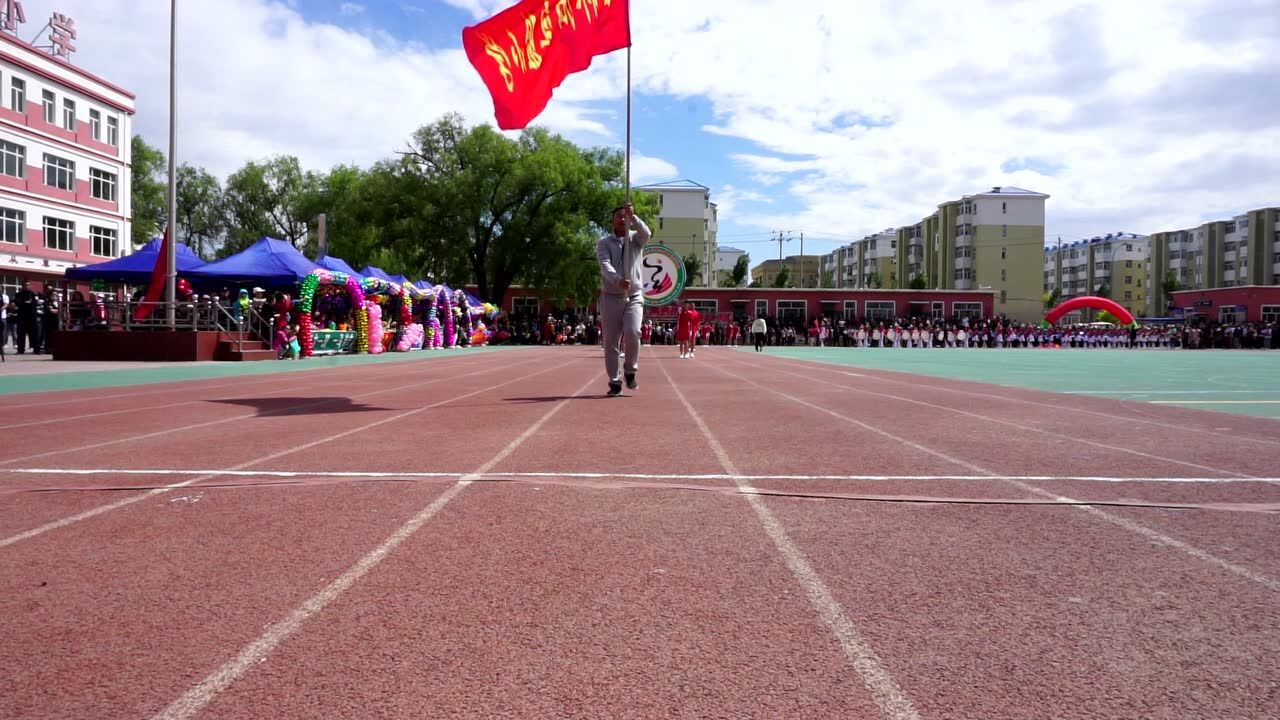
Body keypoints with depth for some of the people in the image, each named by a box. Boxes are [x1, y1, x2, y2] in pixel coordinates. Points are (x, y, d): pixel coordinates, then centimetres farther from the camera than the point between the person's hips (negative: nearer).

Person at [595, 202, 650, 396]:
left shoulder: (636, 239, 10)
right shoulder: (604, 242, 5)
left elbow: (646, 233, -15)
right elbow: (605, 265, -13)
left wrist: (633, 217, -31)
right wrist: (618, 280, -31)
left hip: (634, 296, 0)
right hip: (610, 297, 0)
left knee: (632, 333, -19)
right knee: (611, 342, -1)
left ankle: (630, 371, 4)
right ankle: (614, 382, 8)